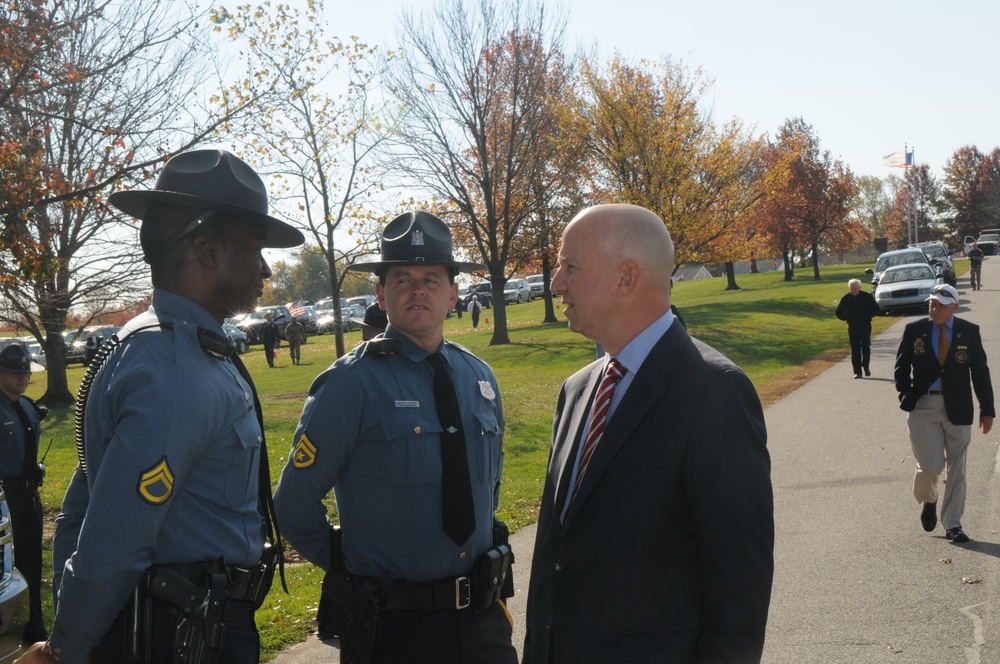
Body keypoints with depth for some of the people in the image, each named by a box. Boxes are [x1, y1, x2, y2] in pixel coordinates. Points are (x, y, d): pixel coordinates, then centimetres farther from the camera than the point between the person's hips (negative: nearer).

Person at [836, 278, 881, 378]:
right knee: (855, 349, 1)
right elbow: (839, 313, 9)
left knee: (866, 347, -10)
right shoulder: (846, 298, 1)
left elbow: (876, 309, 3)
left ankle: (866, 366, 11)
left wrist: (867, 316, -8)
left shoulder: (867, 297, -3)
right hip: (852, 327, 1)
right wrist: (848, 318, -3)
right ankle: (857, 372, 4)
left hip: (865, 326, -1)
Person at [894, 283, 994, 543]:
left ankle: (952, 525, 17)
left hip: (957, 407, 1)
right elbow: (901, 367, 7)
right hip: (923, 406, -1)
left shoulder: (969, 332, 1)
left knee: (956, 468, 5)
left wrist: (987, 409, 5)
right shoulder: (914, 330, 1)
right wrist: (906, 396, -4)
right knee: (931, 465, -8)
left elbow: (980, 372, 5)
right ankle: (928, 501, 25)